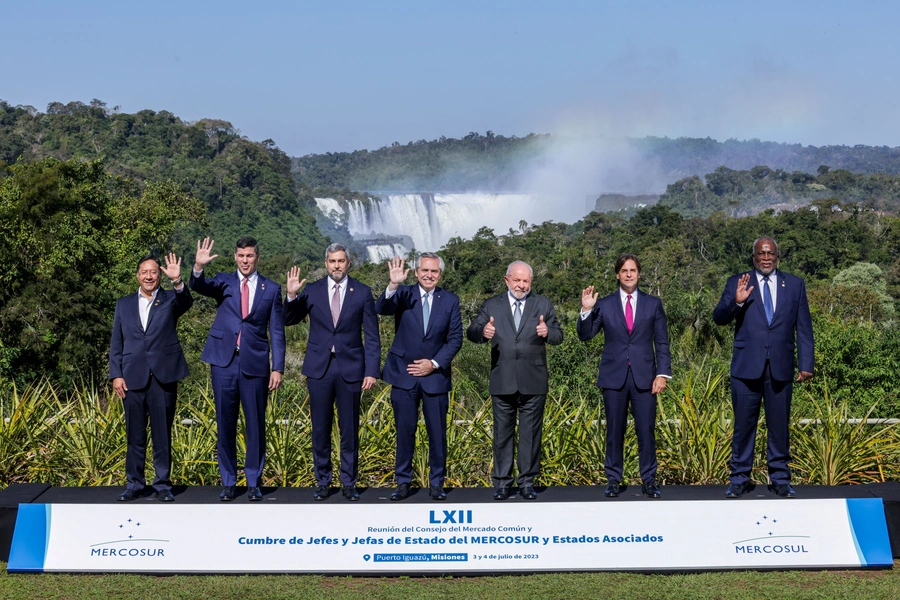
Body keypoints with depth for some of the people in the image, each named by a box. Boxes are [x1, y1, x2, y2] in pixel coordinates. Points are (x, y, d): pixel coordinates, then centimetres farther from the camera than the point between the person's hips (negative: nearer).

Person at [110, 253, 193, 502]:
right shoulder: (124, 304, 12)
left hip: (163, 377, -2)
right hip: (133, 378, 2)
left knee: (163, 435, 3)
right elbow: (116, 344, 11)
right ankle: (134, 484, 16)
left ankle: (163, 485, 10)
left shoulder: (170, 300, 6)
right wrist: (116, 375, 1)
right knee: (135, 436, 7)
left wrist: (177, 281, -37)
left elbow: (186, 302, -19)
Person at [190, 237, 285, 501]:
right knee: (225, 424, 6)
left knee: (256, 425, 4)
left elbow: (276, 331, 5)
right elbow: (199, 286, -14)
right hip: (224, 362, 1)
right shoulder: (224, 281, 7)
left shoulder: (271, 289, 6)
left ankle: (254, 482, 14)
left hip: (255, 363, 0)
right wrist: (199, 267, -35)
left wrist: (278, 368, -2)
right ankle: (228, 482, 15)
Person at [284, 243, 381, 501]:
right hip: (320, 367, 1)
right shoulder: (312, 291, 3)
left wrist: (372, 371, -5)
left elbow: (372, 336, 1)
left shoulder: (362, 293, 1)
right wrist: (291, 295, -12)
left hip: (350, 368, -1)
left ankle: (349, 482, 16)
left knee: (350, 429, 5)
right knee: (320, 428, 7)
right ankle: (322, 481, 18)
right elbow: (289, 320, 6)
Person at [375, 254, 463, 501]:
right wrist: (393, 285, -38)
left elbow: (455, 339, 1)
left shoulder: (450, 300, 1)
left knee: (438, 432, 4)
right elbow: (381, 309, -21)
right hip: (404, 374, -1)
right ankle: (403, 482, 15)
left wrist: (434, 364, -9)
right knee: (405, 431, 5)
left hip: (436, 375, 1)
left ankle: (436, 483, 15)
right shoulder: (403, 294, -2)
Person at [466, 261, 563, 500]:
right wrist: (482, 332, -25)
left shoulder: (543, 305, 8)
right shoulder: (492, 305, 7)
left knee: (531, 433, 4)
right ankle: (501, 482, 13)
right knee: (502, 433, 6)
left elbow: (558, 336, 1)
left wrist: (548, 332, -23)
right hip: (503, 381, 0)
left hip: (533, 382, 0)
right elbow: (471, 332, -1)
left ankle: (527, 482, 13)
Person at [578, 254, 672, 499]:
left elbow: (662, 342, 7)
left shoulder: (653, 304, 8)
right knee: (614, 431, 4)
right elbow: (585, 335, 1)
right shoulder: (604, 305, 6)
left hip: (644, 376, 0)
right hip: (614, 376, 0)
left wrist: (663, 373, -2)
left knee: (646, 430, -1)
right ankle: (613, 480, 12)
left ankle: (649, 480, 8)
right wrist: (586, 311, -14)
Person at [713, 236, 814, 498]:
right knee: (743, 425, 3)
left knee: (779, 426, 8)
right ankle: (739, 479, 12)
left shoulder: (795, 285, 8)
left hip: (781, 367, 1)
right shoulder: (738, 283, 4)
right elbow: (719, 318, -4)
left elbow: (804, 327, 6)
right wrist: (736, 301, -23)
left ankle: (780, 479, 17)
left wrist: (806, 364, 0)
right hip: (747, 367, -1)